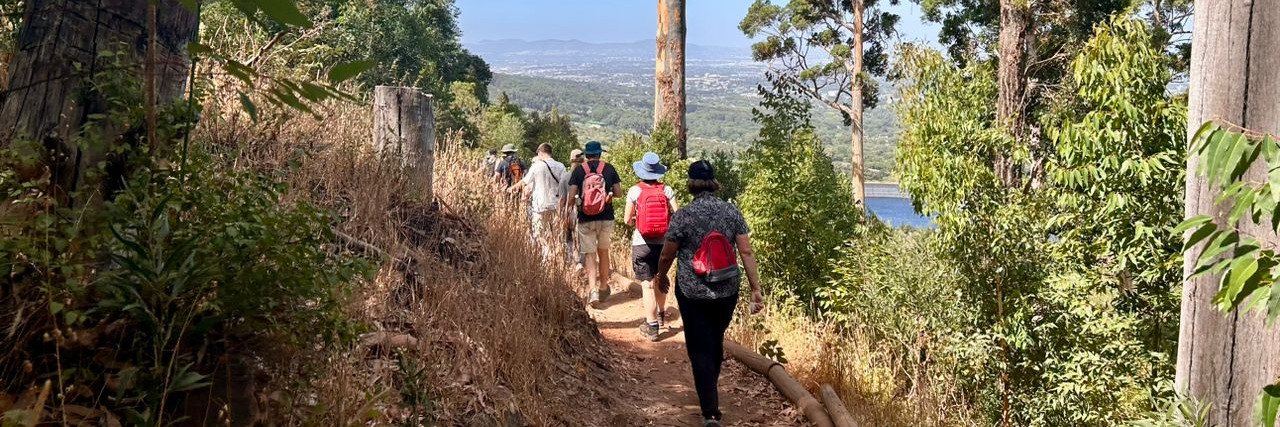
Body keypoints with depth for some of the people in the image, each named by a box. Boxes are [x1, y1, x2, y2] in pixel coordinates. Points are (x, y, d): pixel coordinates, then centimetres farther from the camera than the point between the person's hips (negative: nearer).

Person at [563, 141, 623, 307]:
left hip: (586, 219, -2)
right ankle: (603, 288, 30)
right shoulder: (609, 169, -1)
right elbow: (618, 192, 0)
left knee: (590, 255, 4)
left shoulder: (579, 170, -4)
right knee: (603, 252, 19)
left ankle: (593, 291, -11)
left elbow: (571, 196, -8)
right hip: (606, 218, 2)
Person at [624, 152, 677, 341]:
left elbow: (627, 220, -4)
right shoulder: (667, 190, -4)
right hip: (663, 242, 3)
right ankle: (660, 314, 42)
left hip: (642, 244, -3)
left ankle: (652, 326, 3)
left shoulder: (635, 190, -8)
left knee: (647, 284, 2)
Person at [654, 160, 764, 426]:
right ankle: (710, 392, 44)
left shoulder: (683, 216, -13)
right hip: (727, 291, 4)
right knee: (716, 341, 23)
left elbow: (666, 256, -6)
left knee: (700, 349, 3)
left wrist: (661, 277, 14)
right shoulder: (732, 212, -4)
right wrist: (756, 289, -2)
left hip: (693, 293, -4)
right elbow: (746, 252, -7)